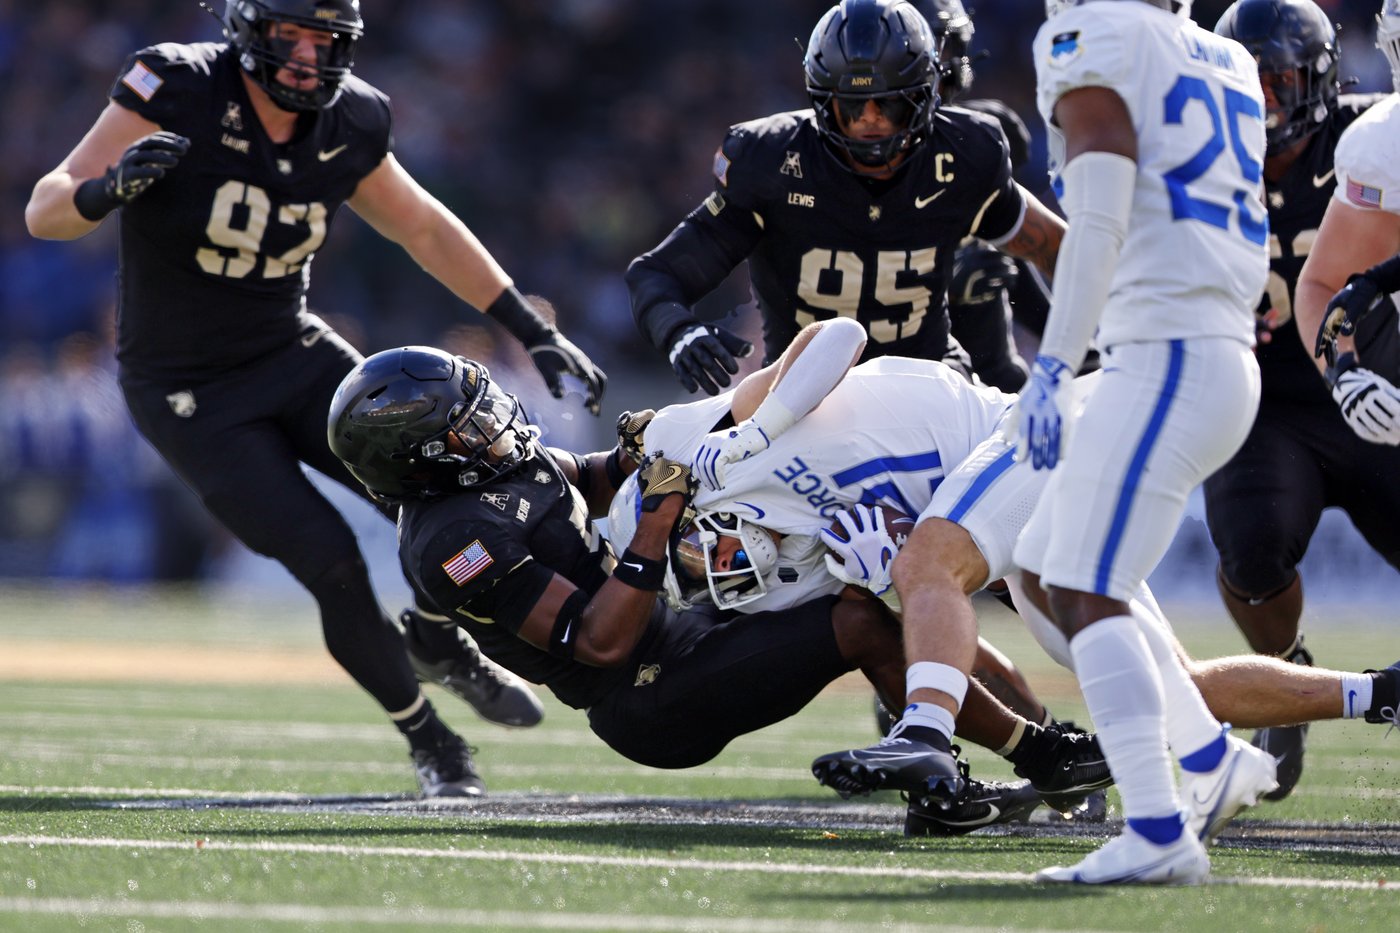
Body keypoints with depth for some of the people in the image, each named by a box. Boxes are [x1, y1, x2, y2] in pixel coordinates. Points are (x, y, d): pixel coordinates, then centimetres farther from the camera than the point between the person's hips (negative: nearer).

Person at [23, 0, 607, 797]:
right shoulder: (177, 93, -21)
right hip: (190, 395, -5)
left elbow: (426, 229, 11)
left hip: (292, 357, 5)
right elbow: (45, 213, -22)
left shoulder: (346, 129, -6)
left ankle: (438, 644, 20)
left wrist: (537, 332, 9)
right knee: (332, 564, -15)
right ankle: (425, 736, 8)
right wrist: (111, 188, -46)